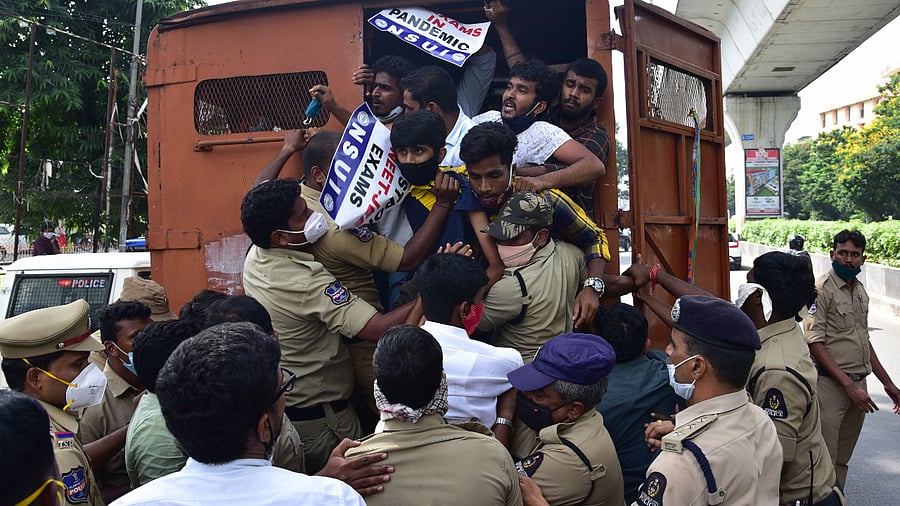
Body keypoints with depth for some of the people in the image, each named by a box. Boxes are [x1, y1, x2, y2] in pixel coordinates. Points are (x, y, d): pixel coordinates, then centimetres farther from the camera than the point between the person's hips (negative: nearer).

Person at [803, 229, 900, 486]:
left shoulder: (860, 291, 14)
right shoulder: (821, 289, -10)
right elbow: (815, 343, -16)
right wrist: (848, 385, -18)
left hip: (858, 385, 7)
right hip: (830, 385, -7)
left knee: (842, 460, 13)